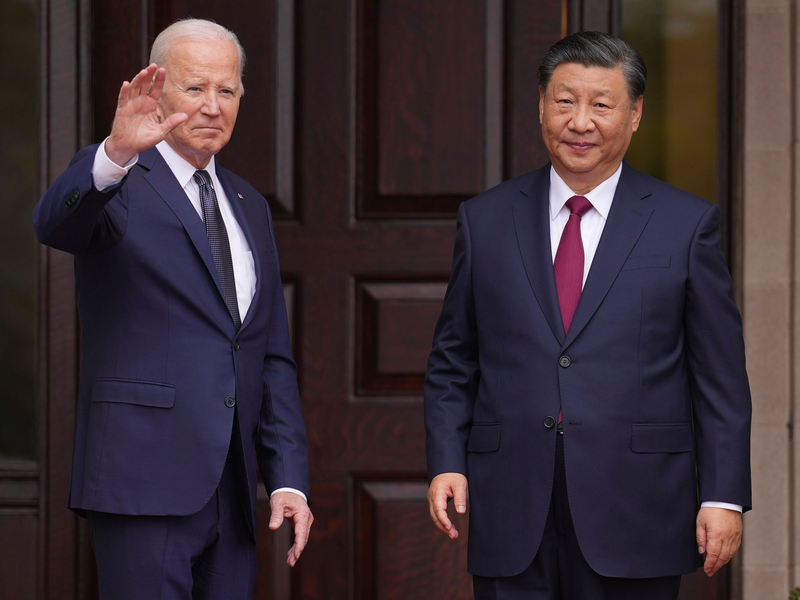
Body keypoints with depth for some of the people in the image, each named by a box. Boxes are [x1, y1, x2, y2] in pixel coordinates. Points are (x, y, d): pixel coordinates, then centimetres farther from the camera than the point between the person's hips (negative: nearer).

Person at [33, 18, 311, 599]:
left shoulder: (250, 208, 20)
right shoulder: (115, 183, 0)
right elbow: (55, 222, -25)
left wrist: (289, 480, 9)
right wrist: (116, 154, -45)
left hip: (233, 488, 6)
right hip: (145, 482, -6)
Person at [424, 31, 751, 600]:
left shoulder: (687, 224, 4)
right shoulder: (485, 220, 10)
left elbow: (721, 377, 2)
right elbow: (452, 365, 13)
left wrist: (724, 497, -4)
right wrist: (446, 463, -1)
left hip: (635, 523, -1)